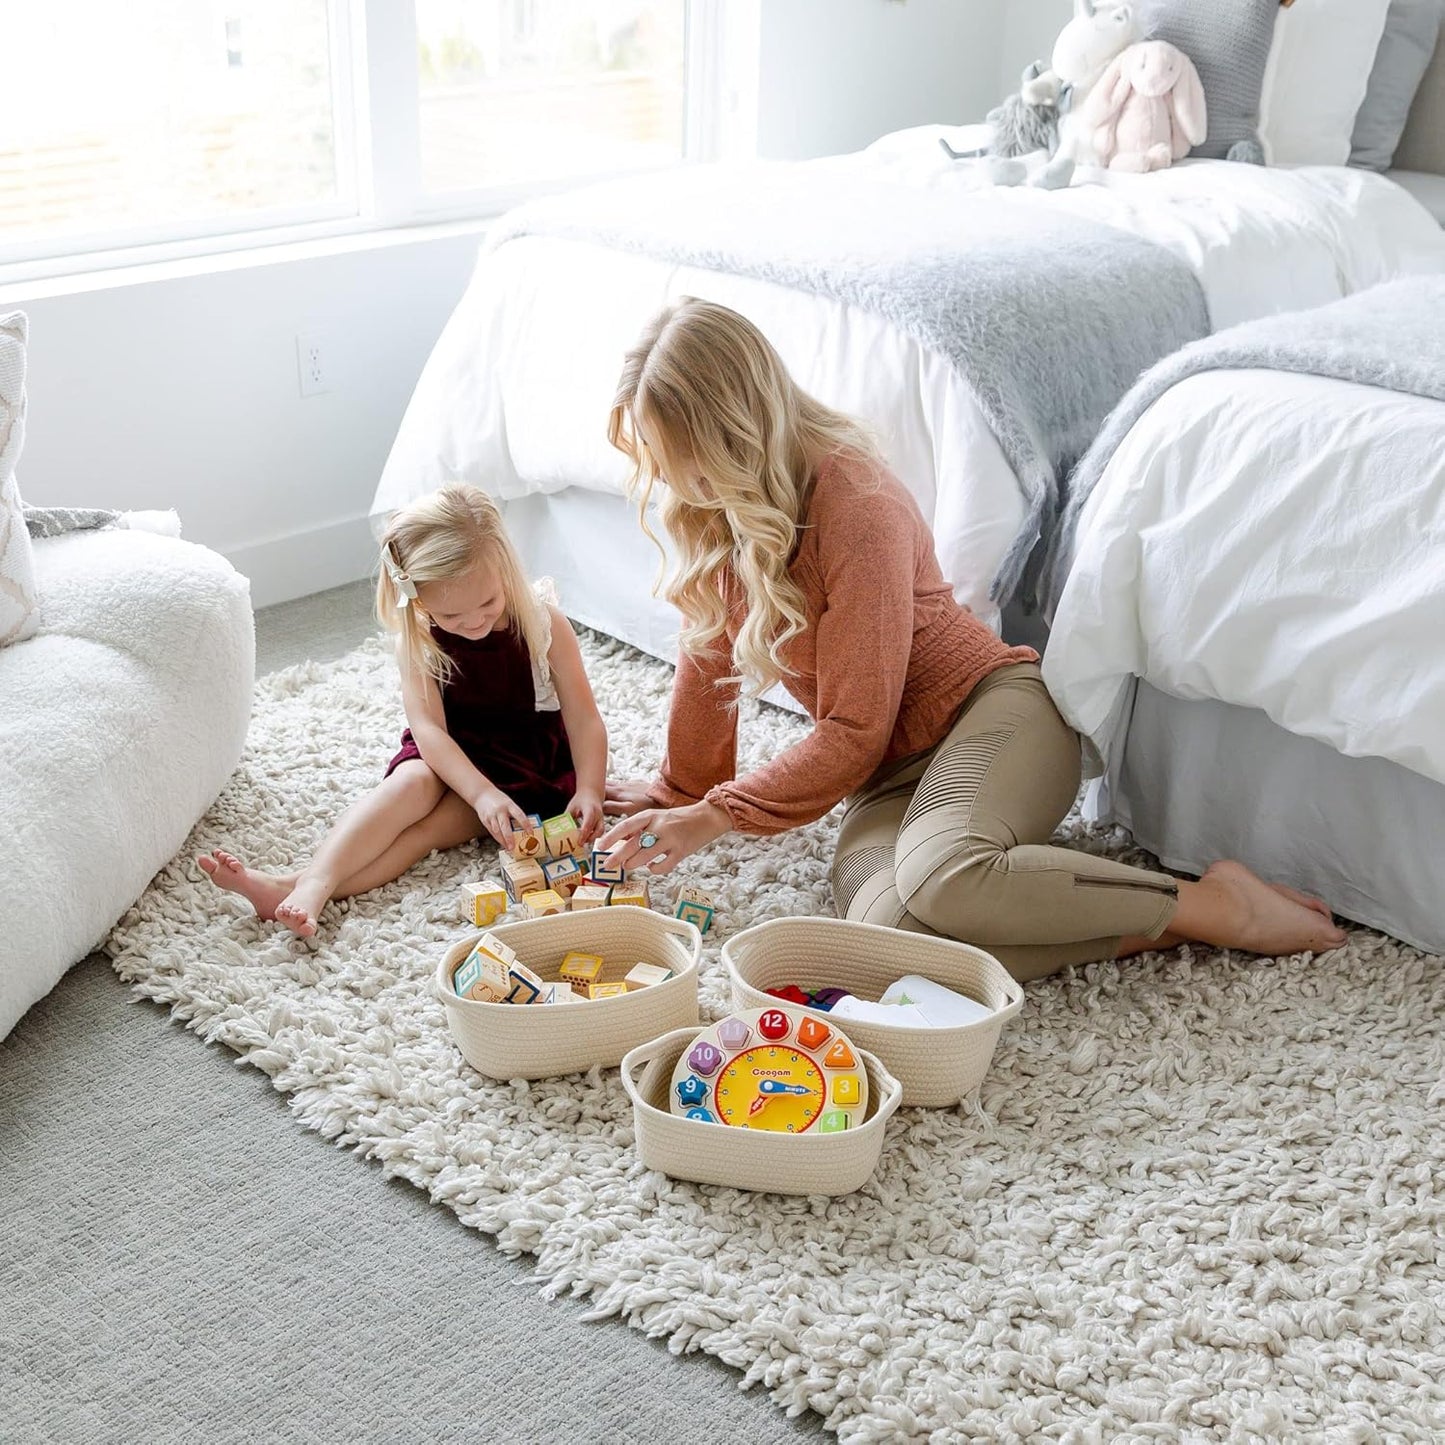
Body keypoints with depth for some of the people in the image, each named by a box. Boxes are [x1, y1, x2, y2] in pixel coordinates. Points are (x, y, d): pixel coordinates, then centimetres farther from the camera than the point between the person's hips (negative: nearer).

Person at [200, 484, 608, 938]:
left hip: (527, 759, -3)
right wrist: (482, 793, -33)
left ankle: (300, 886, -43)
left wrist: (588, 791, -27)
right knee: (412, 783, -31)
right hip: (452, 756, 3)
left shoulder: (543, 624, -15)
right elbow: (430, 729, -19)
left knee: (433, 821, -27)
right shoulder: (418, 639, -12)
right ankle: (312, 886, -45)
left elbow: (584, 718, -13)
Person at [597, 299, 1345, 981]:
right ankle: (1150, 928, -18)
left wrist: (714, 816, -15)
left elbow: (854, 733, -17)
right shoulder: (714, 508, 4)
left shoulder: (855, 505, -19)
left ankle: (1211, 904, -21)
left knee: (938, 879, -41)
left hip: (994, 707, -6)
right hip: (895, 771, 6)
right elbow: (709, 653, 18)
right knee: (886, 932, -30)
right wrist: (682, 790, 27)